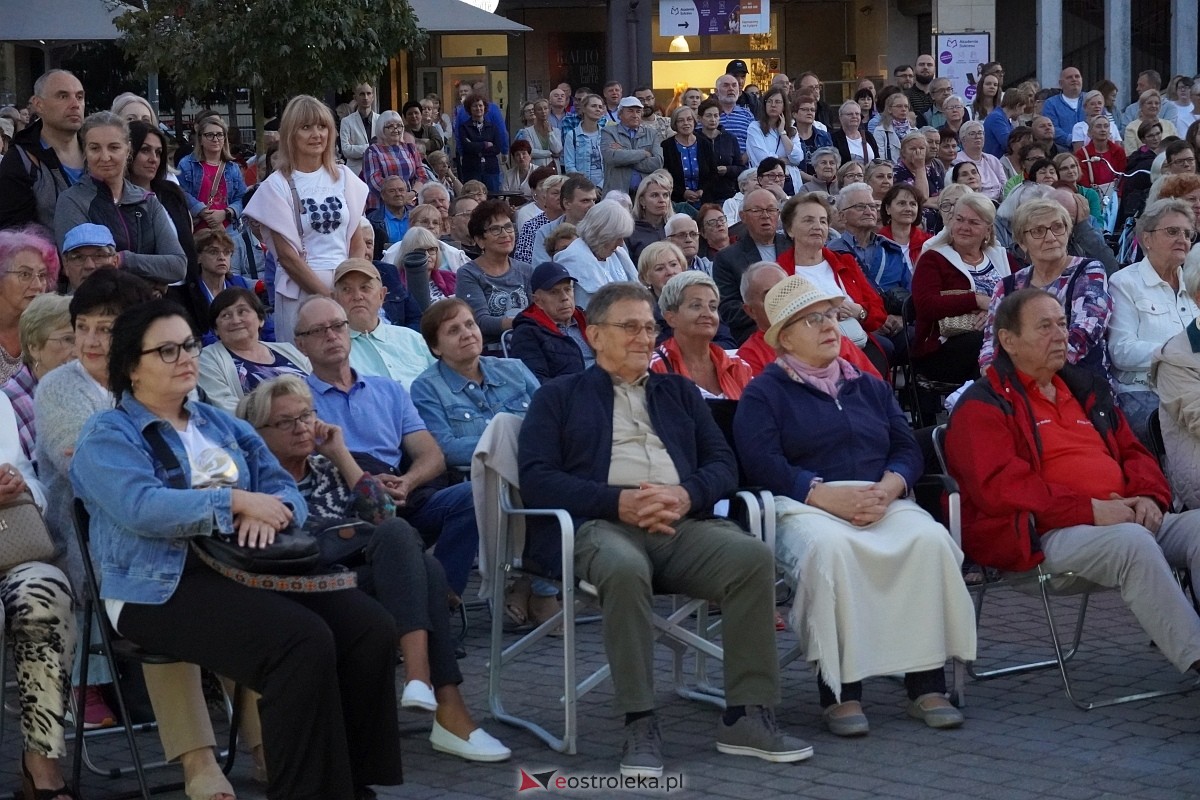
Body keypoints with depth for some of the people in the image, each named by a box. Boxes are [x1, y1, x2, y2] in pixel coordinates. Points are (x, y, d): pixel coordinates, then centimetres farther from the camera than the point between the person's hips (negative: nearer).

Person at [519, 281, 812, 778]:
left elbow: (723, 464, 18)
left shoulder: (679, 392, 29)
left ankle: (746, 717, -25)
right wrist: (617, 501, -11)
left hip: (684, 523, 3)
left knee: (754, 557, -28)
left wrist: (687, 493, -7)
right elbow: (536, 479, 3)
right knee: (625, 569, -39)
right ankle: (640, 725, -33)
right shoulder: (559, 397, 18)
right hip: (603, 525, -3)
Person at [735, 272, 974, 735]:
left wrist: (887, 488, -8)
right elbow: (762, 463, -5)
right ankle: (840, 692, -36)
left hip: (882, 503, 4)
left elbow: (908, 450, 15)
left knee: (930, 540, -29)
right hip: (807, 507, -4)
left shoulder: (869, 388, 27)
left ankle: (927, 684, -27)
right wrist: (830, 495, -18)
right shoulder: (764, 393, 11)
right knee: (829, 548, -39)